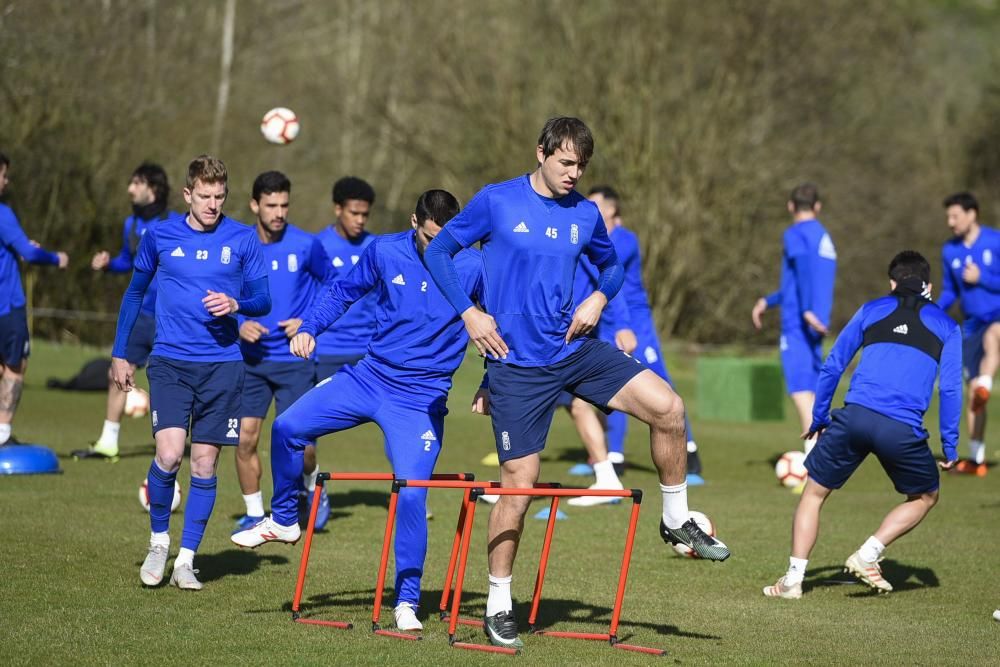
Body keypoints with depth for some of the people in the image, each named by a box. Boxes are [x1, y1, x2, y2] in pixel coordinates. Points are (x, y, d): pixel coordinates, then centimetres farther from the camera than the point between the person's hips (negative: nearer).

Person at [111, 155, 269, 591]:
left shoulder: (243, 240, 3)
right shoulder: (159, 236, 4)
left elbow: (263, 301, 7)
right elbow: (134, 293, 15)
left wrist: (236, 304, -16)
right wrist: (119, 354, 14)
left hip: (222, 364, 1)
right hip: (170, 362, -1)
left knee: (204, 463, 2)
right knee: (169, 455, -16)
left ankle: (186, 558, 13)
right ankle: (158, 541, 8)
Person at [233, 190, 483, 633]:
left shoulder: (472, 267, -11)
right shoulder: (385, 252, -3)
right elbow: (344, 291, 13)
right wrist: (309, 328, -1)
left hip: (420, 399, -3)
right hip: (367, 376, 4)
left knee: (411, 495, -14)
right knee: (287, 427, -7)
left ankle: (407, 601, 2)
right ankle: (283, 521, 18)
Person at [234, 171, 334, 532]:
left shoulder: (306, 245, -5)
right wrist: (239, 324, -9)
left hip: (295, 357, -2)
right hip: (251, 357, 2)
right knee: (244, 438, -4)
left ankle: (313, 488, 25)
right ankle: (254, 513, 14)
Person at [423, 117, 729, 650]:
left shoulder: (585, 215, 6)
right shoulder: (496, 202, -5)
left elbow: (611, 265, 23)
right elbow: (438, 252, 1)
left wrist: (598, 298, 1)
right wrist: (468, 313, -9)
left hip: (576, 348, 4)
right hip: (518, 364, -4)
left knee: (667, 407, -14)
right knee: (518, 481, -4)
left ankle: (676, 521, 7)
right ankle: (498, 606, 11)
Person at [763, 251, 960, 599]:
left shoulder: (872, 310, 19)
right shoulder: (946, 326, 16)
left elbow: (832, 366, 18)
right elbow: (950, 388, 9)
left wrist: (819, 417, 26)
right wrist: (950, 446, 14)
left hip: (854, 415, 1)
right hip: (904, 431, -1)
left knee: (814, 493, 17)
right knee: (925, 497, 24)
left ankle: (793, 579, 10)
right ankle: (868, 555, 10)